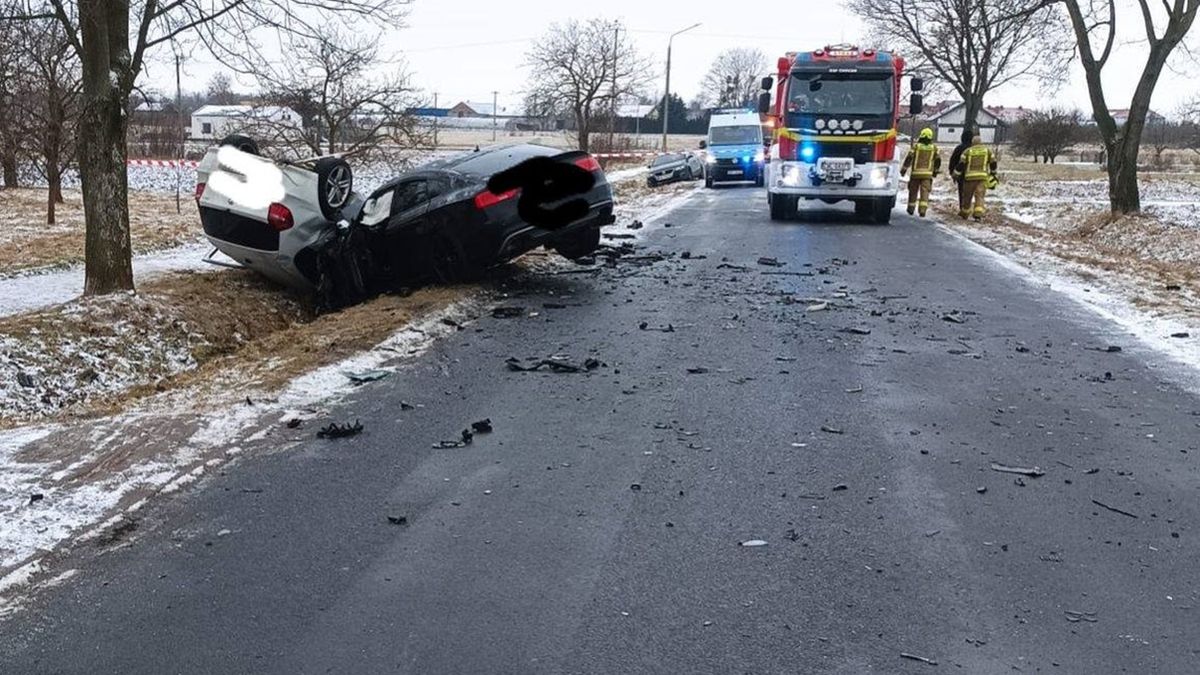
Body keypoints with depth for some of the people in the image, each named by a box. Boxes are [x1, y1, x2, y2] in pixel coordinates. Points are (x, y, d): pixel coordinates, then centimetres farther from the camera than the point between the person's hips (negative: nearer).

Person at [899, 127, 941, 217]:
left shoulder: (916, 146, -2)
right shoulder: (934, 148, 6)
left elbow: (908, 158, -2)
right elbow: (938, 161, 12)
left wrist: (903, 169, 7)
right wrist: (936, 171, 26)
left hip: (916, 173, -1)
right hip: (927, 174, 1)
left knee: (913, 191, 13)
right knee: (925, 192, -2)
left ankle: (911, 209, 22)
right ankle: (922, 209, -16)